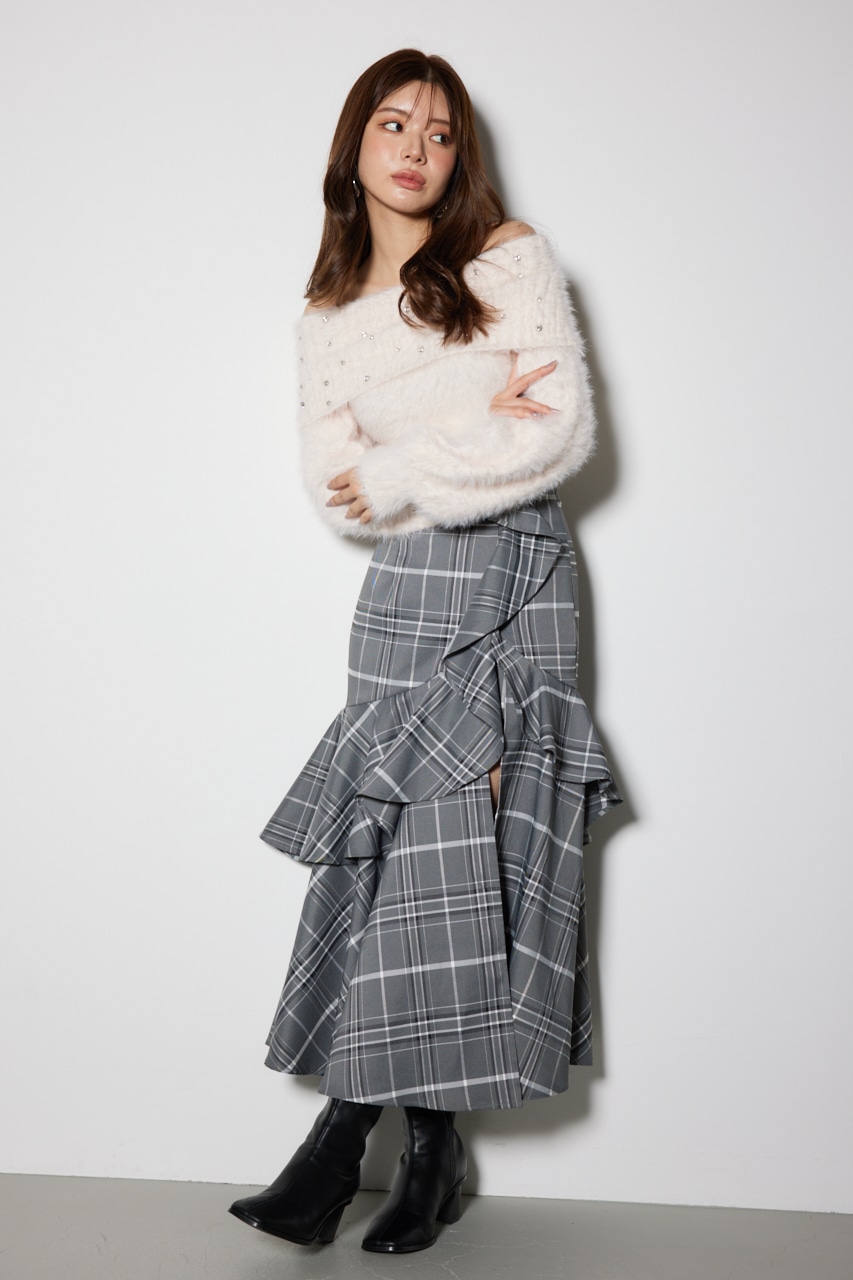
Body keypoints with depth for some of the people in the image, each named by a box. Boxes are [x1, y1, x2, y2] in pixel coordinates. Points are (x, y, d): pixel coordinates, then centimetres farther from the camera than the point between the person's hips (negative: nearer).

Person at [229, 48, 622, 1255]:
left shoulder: (515, 258, 5)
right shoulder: (329, 315, 14)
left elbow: (566, 432, -5)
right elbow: (336, 487, 3)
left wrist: (406, 473, -6)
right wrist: (476, 433, -9)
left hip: (518, 574, -2)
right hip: (407, 588, 3)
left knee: (468, 849, -6)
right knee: (395, 848, -5)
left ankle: (355, 1128, 4)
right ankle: (429, 1146, 4)